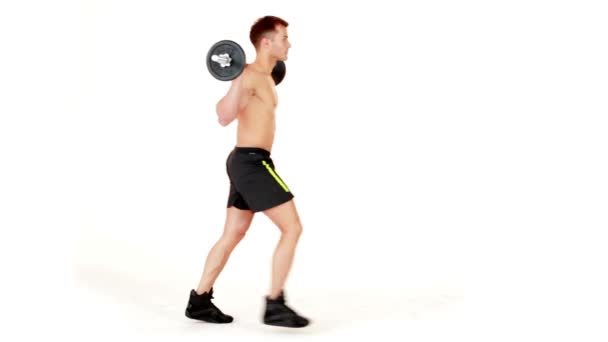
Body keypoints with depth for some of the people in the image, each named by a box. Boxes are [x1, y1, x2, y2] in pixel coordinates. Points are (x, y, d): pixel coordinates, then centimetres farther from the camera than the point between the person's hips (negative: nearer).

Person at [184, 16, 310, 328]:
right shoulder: (249, 75, -15)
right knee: (292, 228, -8)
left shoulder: (264, 77, 15)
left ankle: (199, 301, 19)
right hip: (252, 162, -10)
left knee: (232, 235, 13)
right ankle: (275, 306, -4)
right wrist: (237, 78, -33)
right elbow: (224, 117, -26)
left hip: (248, 162, 10)